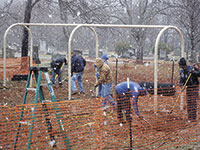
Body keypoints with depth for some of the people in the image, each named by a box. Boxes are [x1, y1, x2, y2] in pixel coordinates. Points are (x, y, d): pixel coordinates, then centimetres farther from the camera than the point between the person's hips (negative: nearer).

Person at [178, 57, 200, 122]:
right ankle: (189, 118, 13)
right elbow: (181, 79, 7)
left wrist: (194, 72, -35)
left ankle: (194, 118, -4)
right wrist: (181, 84, -13)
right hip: (188, 88, 6)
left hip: (194, 87, -6)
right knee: (189, 103, 7)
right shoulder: (181, 71, 2)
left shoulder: (191, 68, -17)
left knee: (194, 102, -7)